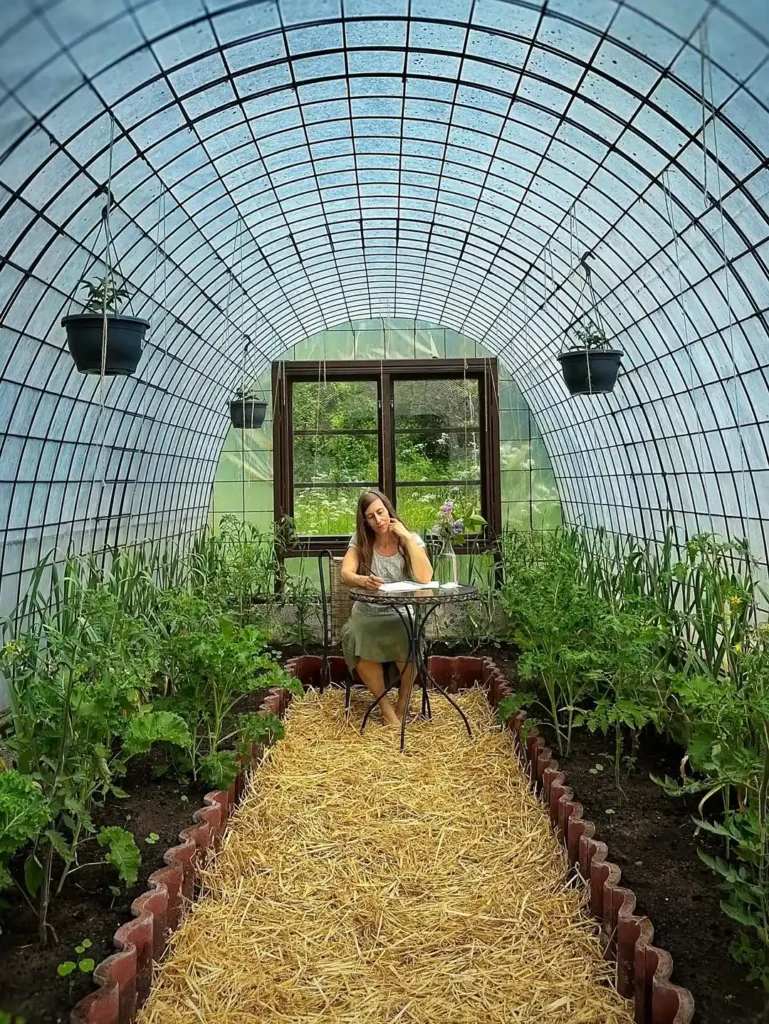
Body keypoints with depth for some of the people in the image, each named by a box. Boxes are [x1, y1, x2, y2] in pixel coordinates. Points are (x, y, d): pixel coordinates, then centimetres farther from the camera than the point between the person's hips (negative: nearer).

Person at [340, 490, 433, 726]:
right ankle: (386, 707, -12)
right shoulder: (360, 540, 2)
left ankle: (402, 704, -7)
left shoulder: (411, 540, -2)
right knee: (358, 643, -33)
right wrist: (363, 580, -35)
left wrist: (407, 537, -18)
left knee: (409, 644, -34)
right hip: (367, 615, 1)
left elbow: (425, 578, -18)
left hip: (402, 615, -1)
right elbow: (346, 574, -11)